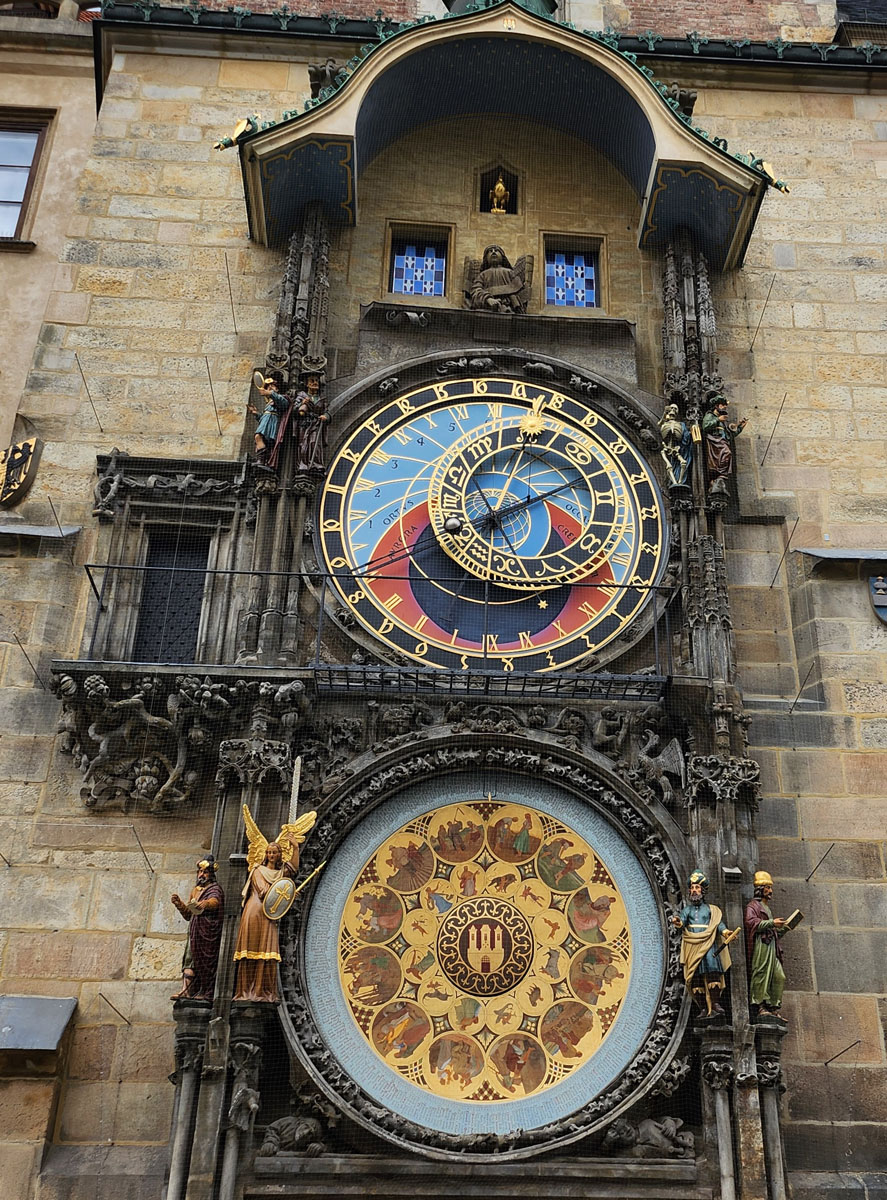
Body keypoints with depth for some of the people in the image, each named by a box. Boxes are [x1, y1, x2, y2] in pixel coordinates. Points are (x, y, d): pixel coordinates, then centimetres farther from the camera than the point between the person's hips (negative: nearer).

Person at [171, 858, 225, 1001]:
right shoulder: (195, 890, 20)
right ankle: (186, 990, -9)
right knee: (190, 958, -3)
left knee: (205, 960, -8)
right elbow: (188, 914, 23)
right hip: (195, 932, 7)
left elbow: (215, 901, -28)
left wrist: (205, 903, -50)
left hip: (208, 932, -7)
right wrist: (179, 903, 6)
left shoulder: (215, 889, -2)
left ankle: (206, 992, -5)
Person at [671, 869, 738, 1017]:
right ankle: (704, 1009, 1)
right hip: (692, 947, 1)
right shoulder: (687, 908, 18)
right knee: (696, 978, -4)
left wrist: (725, 932, -18)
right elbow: (682, 919, 0)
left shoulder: (710, 909, 16)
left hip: (709, 945, -1)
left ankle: (715, 1005, -20)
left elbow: (718, 923, 3)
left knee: (712, 973, -19)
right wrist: (677, 922, -24)